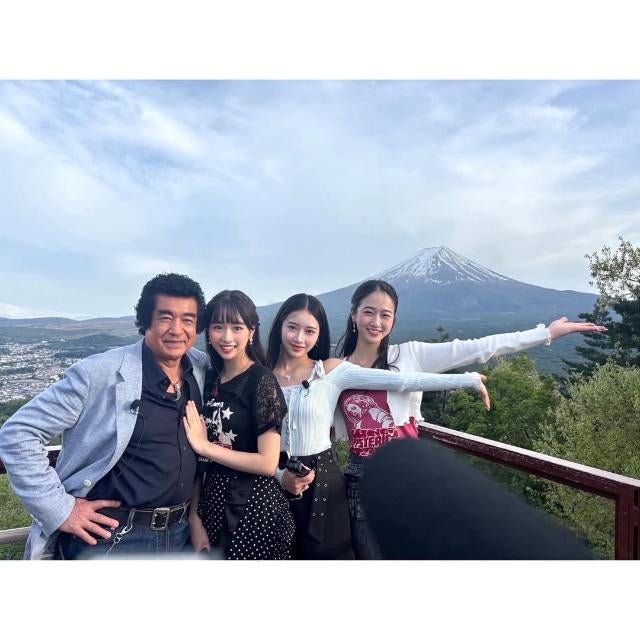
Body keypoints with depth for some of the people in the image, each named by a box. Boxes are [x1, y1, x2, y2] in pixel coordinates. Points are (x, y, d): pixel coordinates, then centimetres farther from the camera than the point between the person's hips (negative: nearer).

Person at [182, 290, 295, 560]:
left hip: (254, 508, -5)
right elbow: (199, 459, 4)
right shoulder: (208, 379, 3)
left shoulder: (262, 380, -15)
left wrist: (205, 446, -14)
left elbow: (268, 462, -20)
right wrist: (194, 517, 0)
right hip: (213, 503, 6)